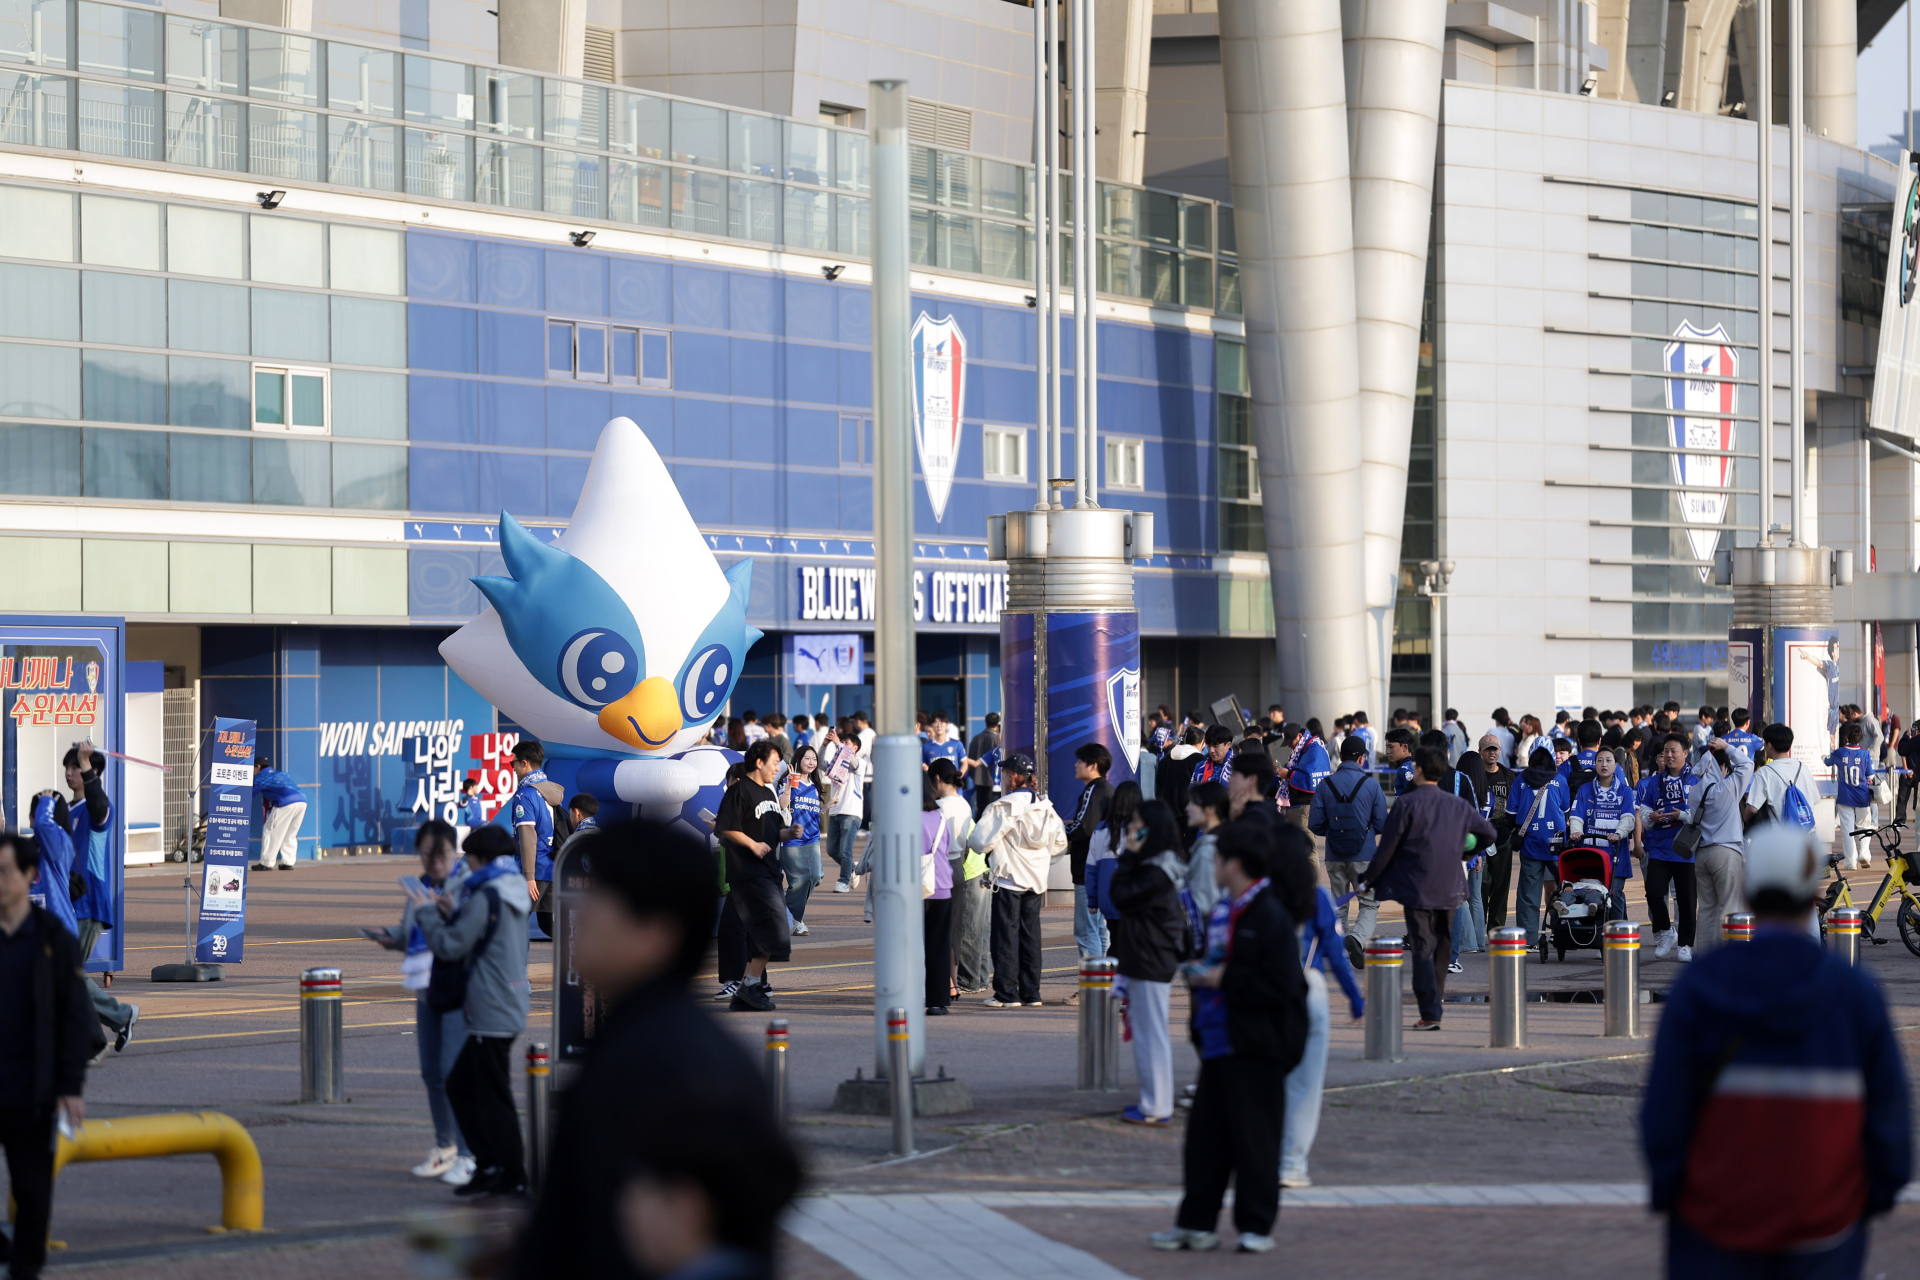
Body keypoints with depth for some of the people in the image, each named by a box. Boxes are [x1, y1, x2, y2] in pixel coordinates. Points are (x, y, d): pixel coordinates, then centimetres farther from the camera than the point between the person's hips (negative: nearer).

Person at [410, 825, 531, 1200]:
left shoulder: (486, 897, -15)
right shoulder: (516, 895, 13)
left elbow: (451, 947, -13)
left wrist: (427, 912, -1)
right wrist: (452, 913, 13)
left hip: (491, 1011, -10)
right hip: (509, 1008, 10)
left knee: (493, 1096, -3)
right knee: (460, 1085, 15)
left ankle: (513, 1177, 1)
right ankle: (490, 1165, 14)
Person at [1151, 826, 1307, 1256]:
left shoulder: (1270, 917, -14)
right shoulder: (1222, 911, 14)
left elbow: (1278, 987, -20)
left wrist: (1225, 979, -17)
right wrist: (1201, 975, 6)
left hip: (1255, 1047, -9)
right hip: (1218, 1043, 9)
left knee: (1253, 1137, -1)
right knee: (1205, 1135, 10)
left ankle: (1256, 1225, 7)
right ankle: (1196, 1224, 16)